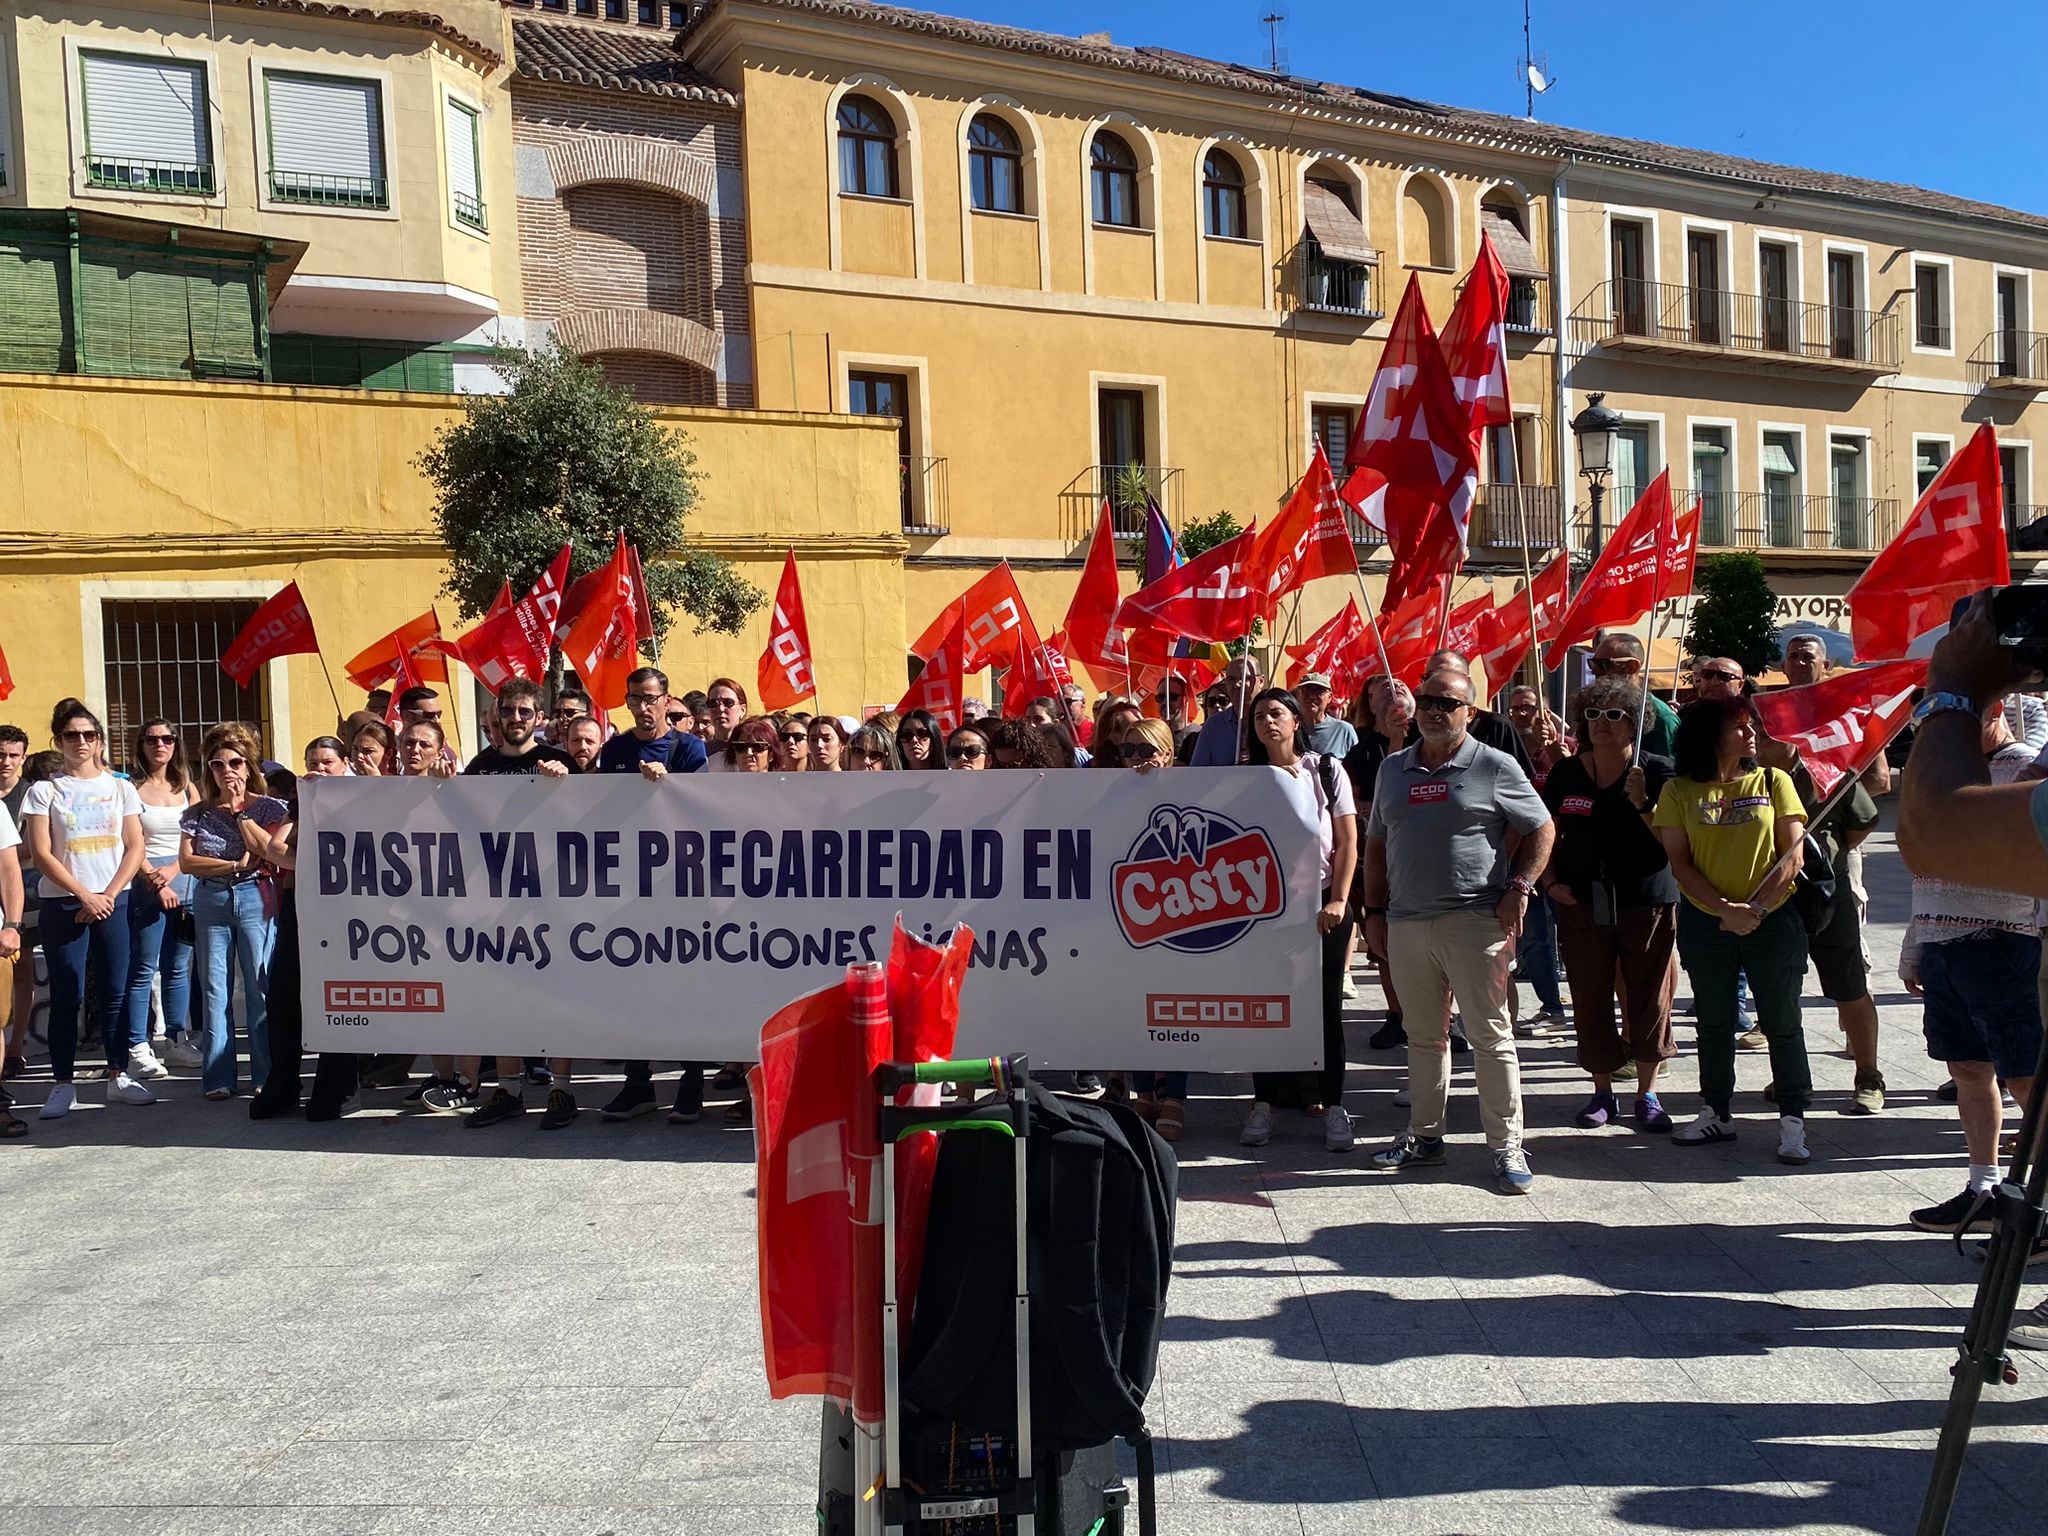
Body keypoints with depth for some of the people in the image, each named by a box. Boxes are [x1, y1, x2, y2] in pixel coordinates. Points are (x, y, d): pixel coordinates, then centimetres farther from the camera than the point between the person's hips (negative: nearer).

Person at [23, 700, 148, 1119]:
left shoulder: (119, 788, 9)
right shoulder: (44, 791, 2)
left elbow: (135, 848, 5)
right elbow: (41, 854, -4)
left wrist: (108, 895, -8)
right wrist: (85, 895, -12)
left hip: (114, 901, 2)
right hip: (63, 904, -2)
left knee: (114, 991, 4)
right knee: (67, 995, -1)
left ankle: (118, 1076, 11)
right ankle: (63, 1083, 6)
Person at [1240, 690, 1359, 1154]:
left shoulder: (1326, 771, 3)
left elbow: (1348, 842, 0)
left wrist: (1338, 901, -7)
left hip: (1322, 902, -1)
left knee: (1325, 1004, 1)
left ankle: (1332, 1105, 7)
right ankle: (1264, 1102, 10)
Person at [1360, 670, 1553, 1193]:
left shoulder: (1495, 767, 0)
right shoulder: (1393, 769, 13)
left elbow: (1541, 830, 3)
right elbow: (1376, 845, 17)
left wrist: (1519, 888, -9)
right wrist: (1375, 910, 11)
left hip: (1474, 920, -4)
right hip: (1406, 922, 5)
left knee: (1491, 1035, -1)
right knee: (1423, 1035, 14)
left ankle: (1507, 1147, 7)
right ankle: (1424, 1136, 25)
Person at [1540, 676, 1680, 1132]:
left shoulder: (1657, 772, -3)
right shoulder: (1566, 774, 6)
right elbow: (1548, 836, 13)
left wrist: (1642, 803, -20)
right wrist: (1550, 881, 0)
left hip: (1648, 905, -2)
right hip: (1582, 906, 2)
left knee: (1648, 1000, 5)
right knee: (1590, 1001, 5)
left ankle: (1647, 1094, 18)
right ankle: (1602, 1091, 19)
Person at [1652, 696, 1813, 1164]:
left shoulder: (1773, 781, 2)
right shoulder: (1679, 791, 1)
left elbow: (1792, 854, -3)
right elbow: (1679, 862, -3)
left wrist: (1756, 907, -14)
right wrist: (1726, 909, -14)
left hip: (1774, 920, -1)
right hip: (1705, 924, 1)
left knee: (1781, 1022, 3)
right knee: (1713, 1023, 11)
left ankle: (1792, 1121, 11)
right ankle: (1716, 1114, 23)